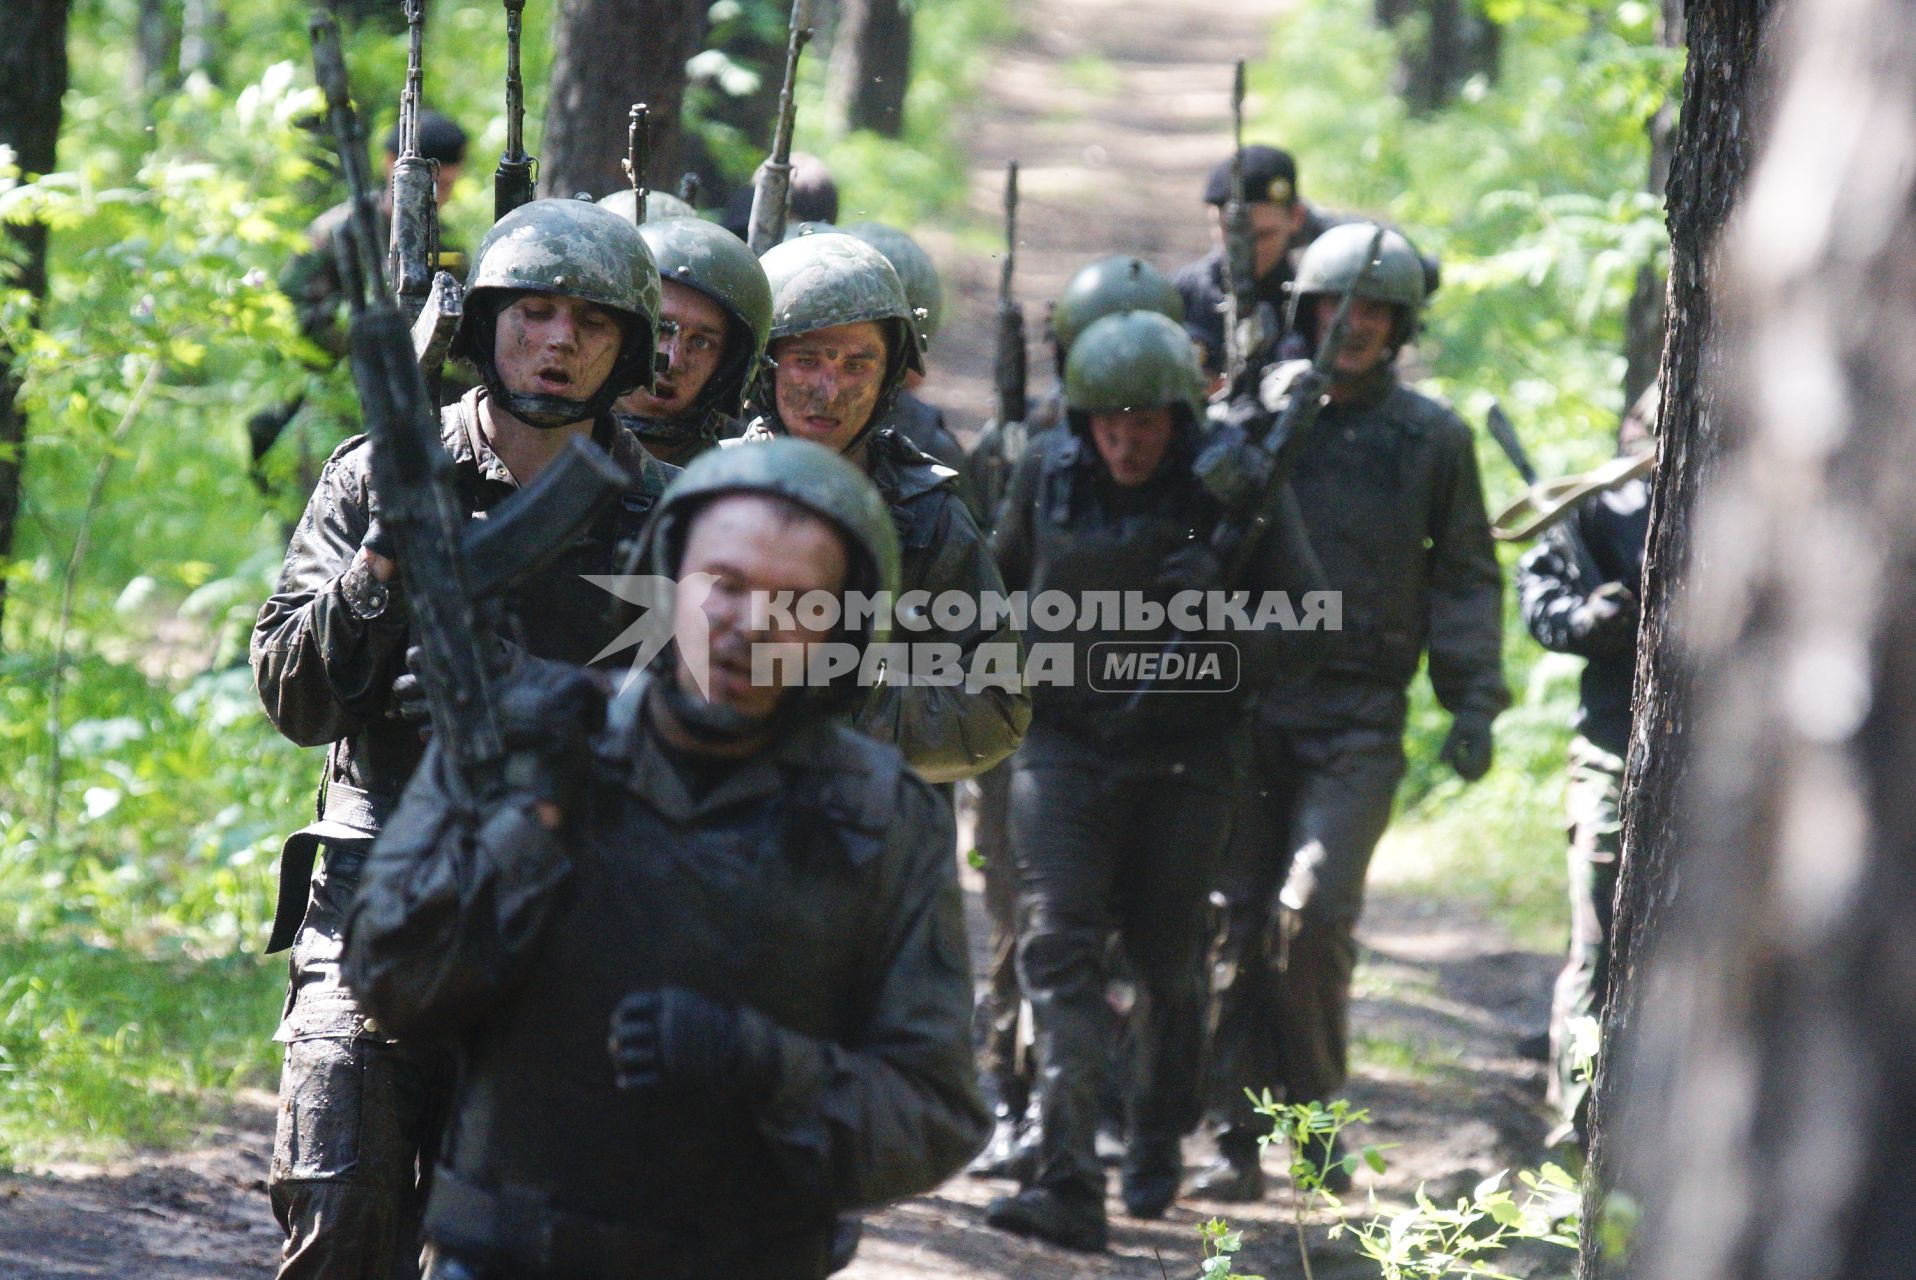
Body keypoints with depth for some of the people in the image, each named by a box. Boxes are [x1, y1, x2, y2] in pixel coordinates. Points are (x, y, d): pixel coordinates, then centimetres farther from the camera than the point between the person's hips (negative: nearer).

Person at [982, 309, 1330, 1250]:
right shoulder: (1048, 474, -3)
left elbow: (1306, 628, -7)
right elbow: (1005, 581, 17)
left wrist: (1223, 633, -24)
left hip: (1184, 757, -1)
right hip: (1064, 742, 1)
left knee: (1167, 962, 11)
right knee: (1057, 944, -14)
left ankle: (1157, 1149, 36)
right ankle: (1067, 1186, -21)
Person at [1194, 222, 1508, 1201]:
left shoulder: (1432, 439, 7)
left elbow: (1465, 579, 12)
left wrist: (1474, 703, 1)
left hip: (1360, 718, -1)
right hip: (1249, 705, 1)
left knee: (1312, 916, -14)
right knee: (1239, 924, 1)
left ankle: (1316, 1115, 5)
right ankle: (1239, 1139, 8)